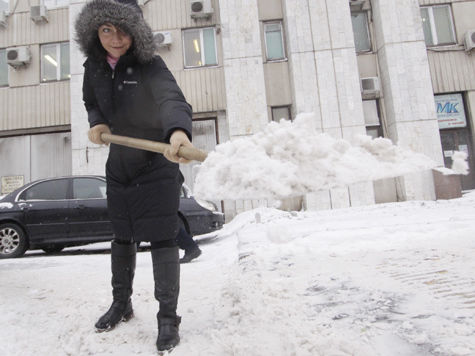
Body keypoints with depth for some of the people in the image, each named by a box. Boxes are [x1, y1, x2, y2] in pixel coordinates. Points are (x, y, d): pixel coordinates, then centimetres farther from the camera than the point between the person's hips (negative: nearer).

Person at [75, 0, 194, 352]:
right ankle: (121, 303, 38)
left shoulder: (150, 66, -19)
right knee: (122, 237, 17)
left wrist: (178, 131, -62)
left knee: (162, 240, -5)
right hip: (119, 167, 6)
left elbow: (172, 98, -40)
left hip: (157, 167, -6)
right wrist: (97, 123, -3)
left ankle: (168, 317, 12)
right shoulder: (94, 66, 0)